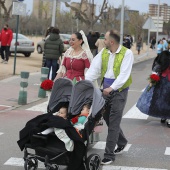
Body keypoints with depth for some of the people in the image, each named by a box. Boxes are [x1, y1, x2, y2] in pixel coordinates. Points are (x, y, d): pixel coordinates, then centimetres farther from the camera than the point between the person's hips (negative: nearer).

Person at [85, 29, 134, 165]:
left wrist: (112, 88, -26)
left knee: (113, 123, -5)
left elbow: (124, 75, -18)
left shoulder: (126, 53, -10)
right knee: (107, 117, 15)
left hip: (119, 90, -6)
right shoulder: (103, 52, 7)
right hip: (106, 88, 6)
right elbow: (94, 69, 1)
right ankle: (122, 142, 39)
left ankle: (109, 155, 0)